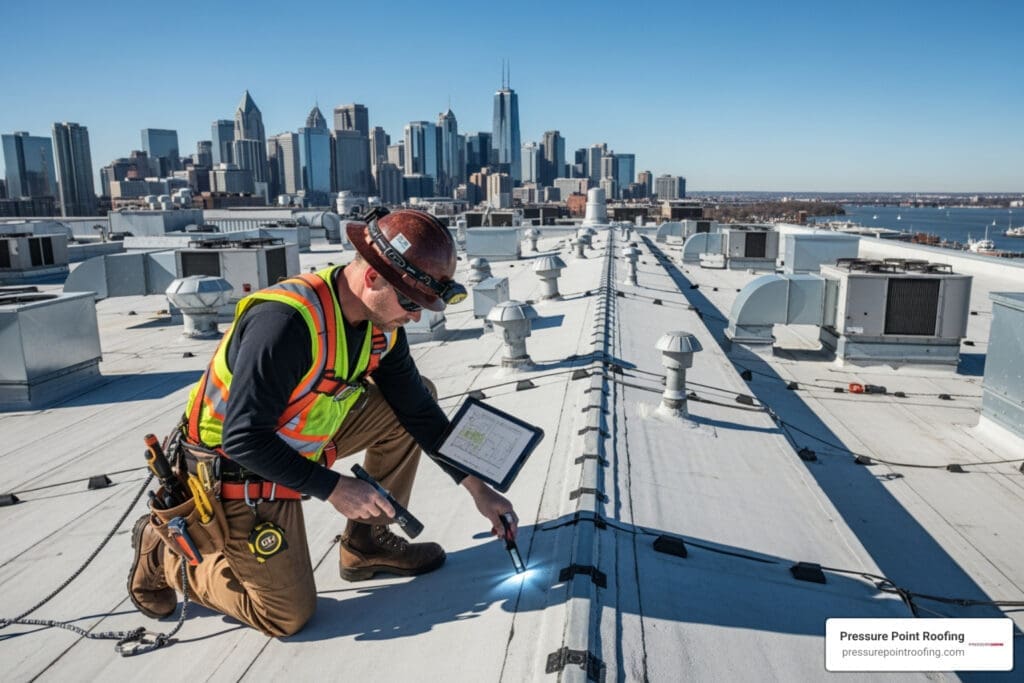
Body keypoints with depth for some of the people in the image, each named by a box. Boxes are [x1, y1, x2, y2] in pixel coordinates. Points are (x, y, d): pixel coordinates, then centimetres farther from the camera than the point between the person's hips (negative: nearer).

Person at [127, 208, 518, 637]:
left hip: (300, 444, 7)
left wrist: (477, 488, -1)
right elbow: (244, 438, -31)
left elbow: (418, 409, -1)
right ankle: (164, 553, 19)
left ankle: (368, 542, 10)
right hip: (236, 474, -7)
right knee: (288, 615, 2)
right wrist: (333, 488, -27)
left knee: (415, 396, -2)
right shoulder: (285, 321, -35)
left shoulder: (381, 323, -10)